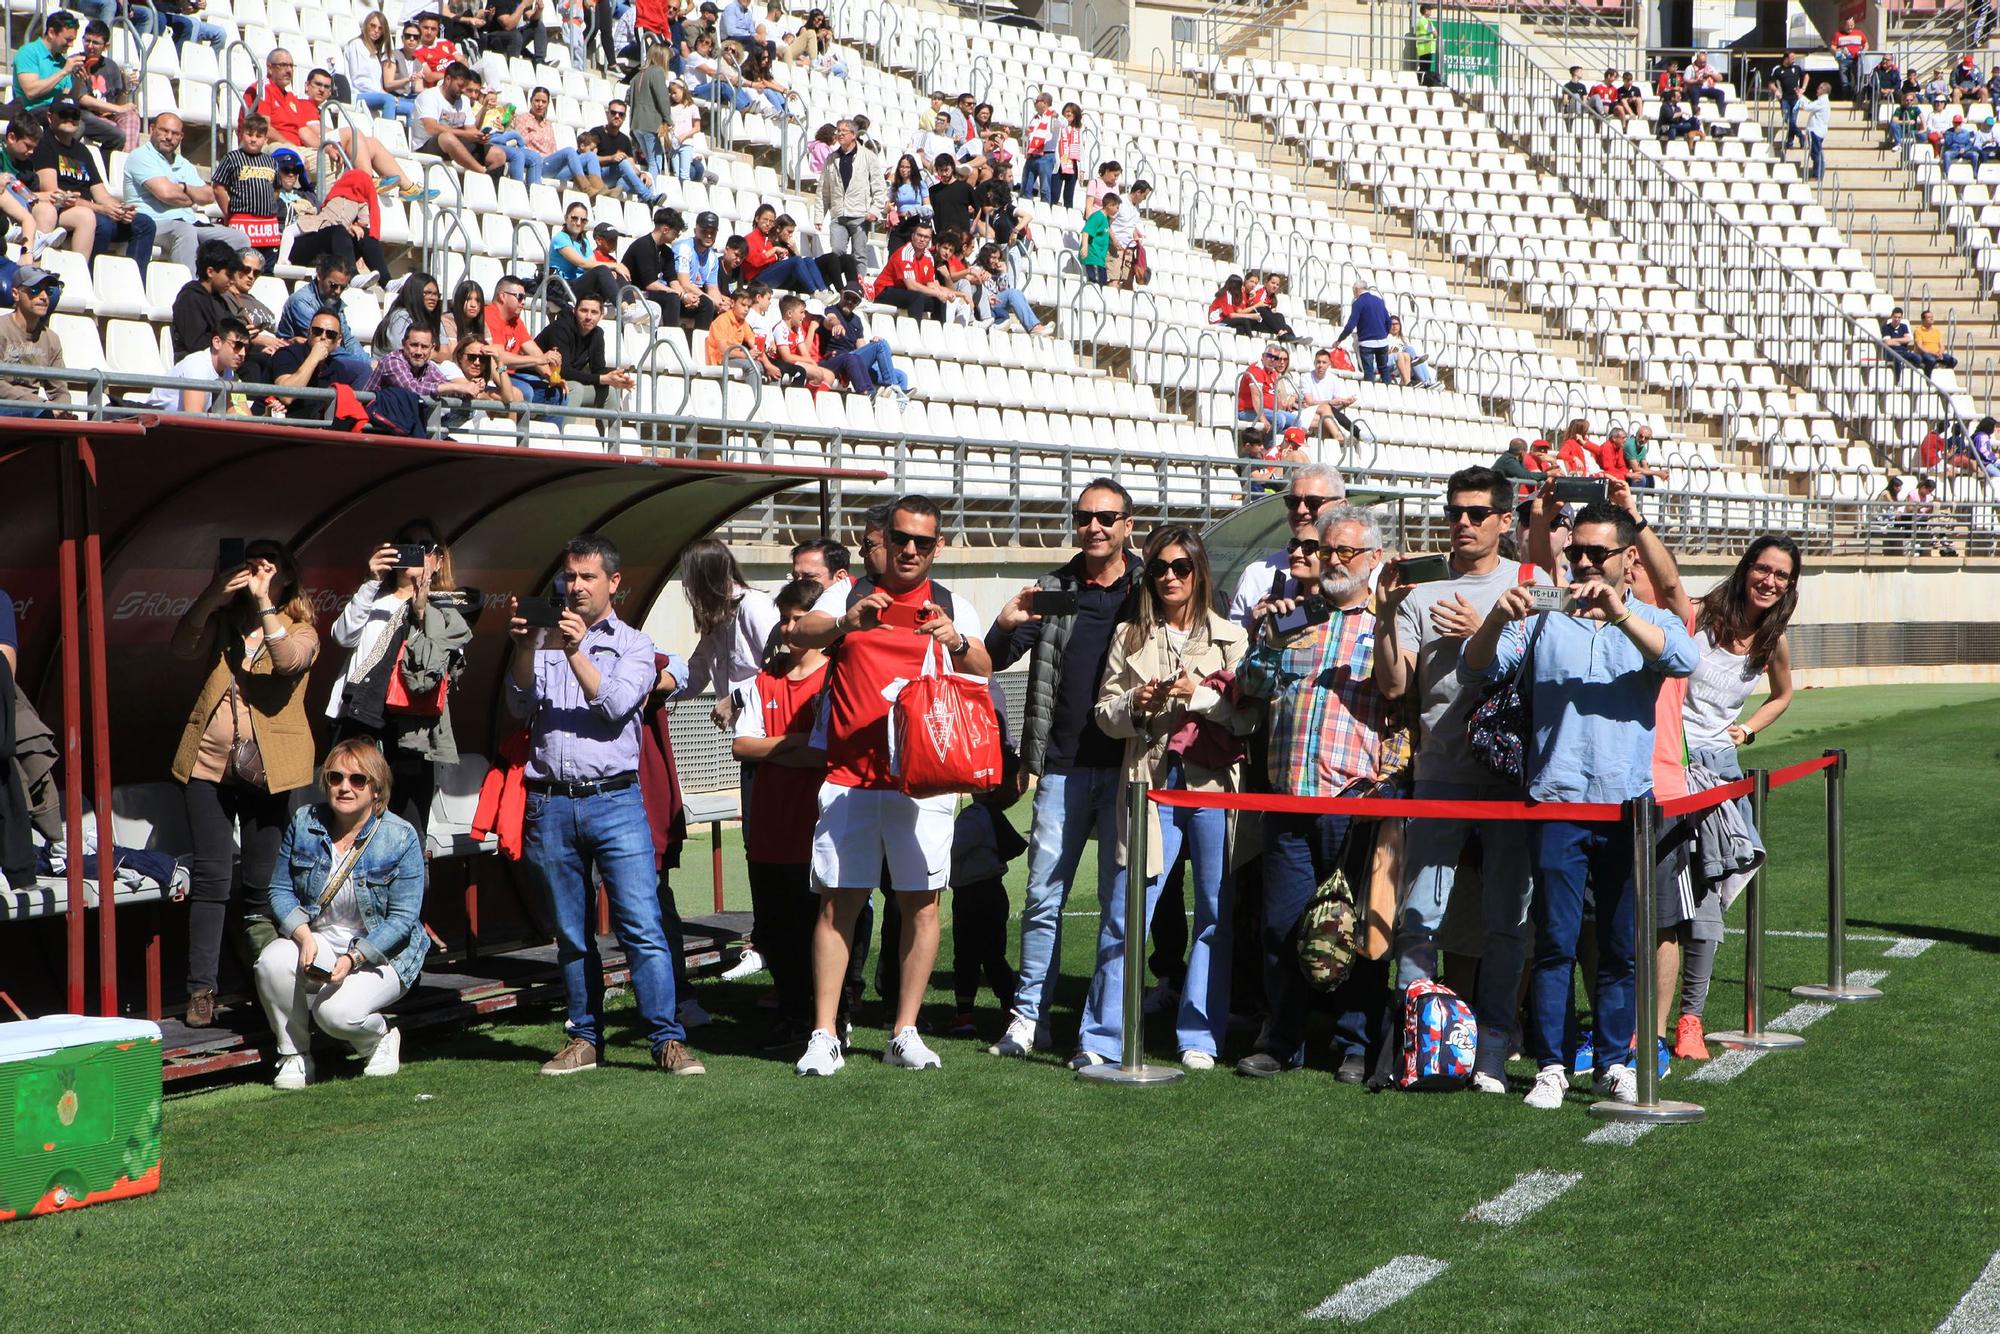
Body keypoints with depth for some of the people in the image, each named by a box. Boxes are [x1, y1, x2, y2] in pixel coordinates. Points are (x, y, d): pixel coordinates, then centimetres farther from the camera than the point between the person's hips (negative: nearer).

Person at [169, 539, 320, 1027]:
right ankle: (201, 988, -1)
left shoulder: (300, 630, 5)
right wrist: (212, 596, -15)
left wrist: (264, 604, -18)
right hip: (209, 762, 2)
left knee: (261, 882, 2)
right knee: (211, 876, -2)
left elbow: (290, 660, -17)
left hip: (267, 768, -2)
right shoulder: (222, 622, 13)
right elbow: (183, 649, -6)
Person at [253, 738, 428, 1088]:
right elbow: (281, 891, 1)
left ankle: (379, 1039, 7)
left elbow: (402, 919, -13)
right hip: (317, 940, 4)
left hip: (380, 954, -4)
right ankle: (293, 1056, -7)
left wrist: (352, 959, -25)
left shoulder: (401, 838, -12)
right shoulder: (304, 823, -1)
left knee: (337, 1012, -30)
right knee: (272, 962, -29)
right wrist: (304, 937, -19)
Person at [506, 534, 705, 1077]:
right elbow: (520, 708, 2)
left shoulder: (633, 644, 9)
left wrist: (576, 652, -16)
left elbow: (616, 705, -7)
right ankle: (585, 1037, 15)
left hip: (614, 800, -2)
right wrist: (525, 649, -11)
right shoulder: (543, 640, 15)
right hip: (549, 804, 2)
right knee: (571, 933, 8)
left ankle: (668, 1039, -9)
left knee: (642, 926, -9)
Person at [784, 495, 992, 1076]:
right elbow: (798, 635, -8)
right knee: (838, 902, -2)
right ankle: (823, 1037, 0)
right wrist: (845, 624, -28)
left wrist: (957, 642, -29)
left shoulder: (954, 607, 9)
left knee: (922, 902, 0)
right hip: (849, 775, 0)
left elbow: (981, 673, -6)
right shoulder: (849, 595, 9)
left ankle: (905, 1033, 8)